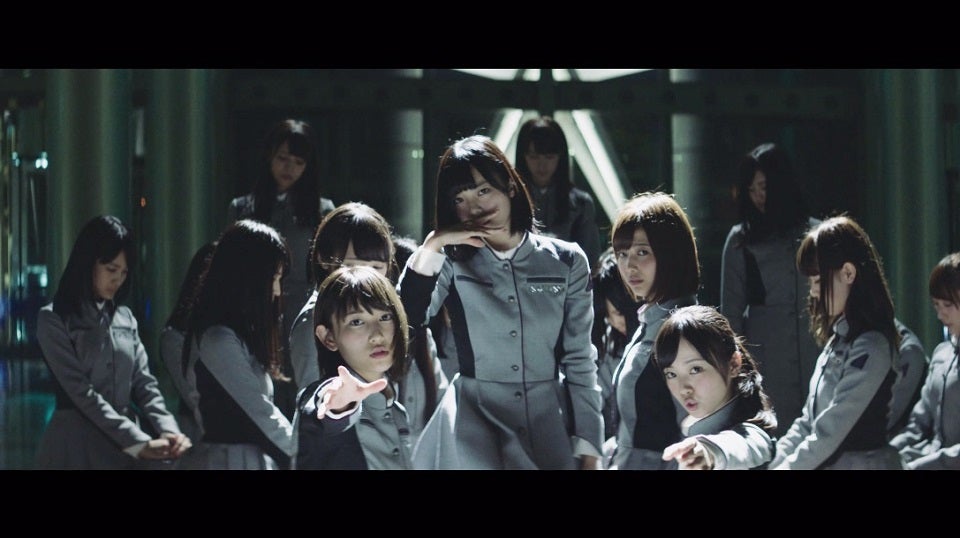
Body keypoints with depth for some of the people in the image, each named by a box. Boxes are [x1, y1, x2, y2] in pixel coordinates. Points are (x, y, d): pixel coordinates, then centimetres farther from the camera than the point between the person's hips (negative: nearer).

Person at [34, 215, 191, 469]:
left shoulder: (125, 318, 12)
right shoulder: (53, 320, -5)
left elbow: (143, 382, 8)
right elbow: (81, 391, -13)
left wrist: (168, 430, -12)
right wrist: (139, 441, -20)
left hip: (129, 445, 5)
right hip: (78, 446, -5)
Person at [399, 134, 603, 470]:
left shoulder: (566, 261, 4)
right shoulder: (453, 262, 4)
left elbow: (579, 360, 4)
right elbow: (405, 320, -12)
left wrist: (588, 447, 0)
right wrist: (431, 248, -17)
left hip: (550, 423, 1)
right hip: (475, 419, -1)